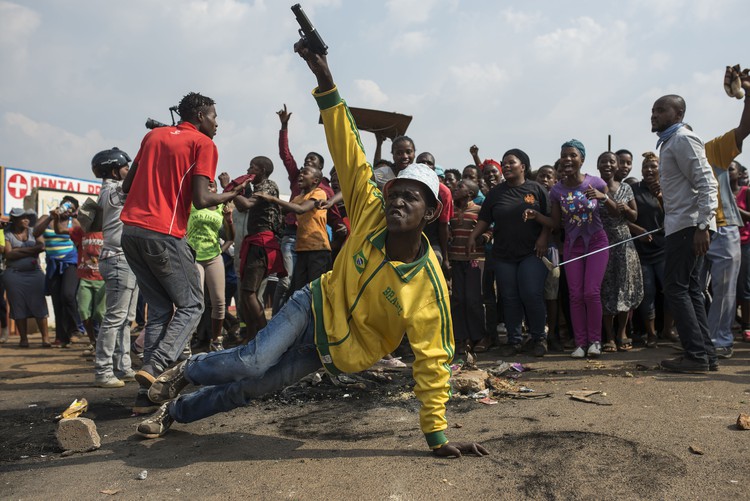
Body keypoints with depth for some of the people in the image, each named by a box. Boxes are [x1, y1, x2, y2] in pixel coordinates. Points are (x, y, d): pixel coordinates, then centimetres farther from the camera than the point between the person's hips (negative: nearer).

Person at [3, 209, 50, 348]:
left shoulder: (33, 231, 11)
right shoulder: (8, 234, 5)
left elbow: (42, 246, -5)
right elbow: (8, 254, -7)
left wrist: (18, 251, -7)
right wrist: (31, 250, -6)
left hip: (35, 273, 1)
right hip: (14, 275, -1)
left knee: (39, 305, -4)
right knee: (19, 306, 1)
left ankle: (45, 337, -4)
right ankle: (23, 338, 9)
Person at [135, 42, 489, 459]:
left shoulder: (429, 286, -26)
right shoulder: (371, 213, -18)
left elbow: (433, 362, -23)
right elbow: (348, 150, -21)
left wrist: (438, 437, -22)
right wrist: (324, 76, -27)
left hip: (340, 352, -1)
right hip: (317, 306, 1)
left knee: (250, 387, -2)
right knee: (254, 361, -21)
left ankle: (176, 410, 27)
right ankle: (187, 371, 14)